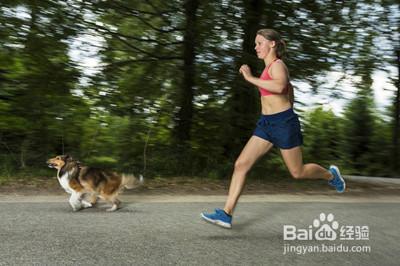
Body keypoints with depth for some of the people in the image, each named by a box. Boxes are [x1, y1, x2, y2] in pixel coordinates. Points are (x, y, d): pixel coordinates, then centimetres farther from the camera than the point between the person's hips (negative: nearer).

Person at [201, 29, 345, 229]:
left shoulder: (277, 65, -11)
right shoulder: (270, 67, 16)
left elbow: (280, 86, -34)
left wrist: (250, 78, -28)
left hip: (283, 123, -8)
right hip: (265, 124, 8)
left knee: (297, 172, 6)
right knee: (241, 164, -6)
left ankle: (330, 175, 37)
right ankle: (226, 214, -6)